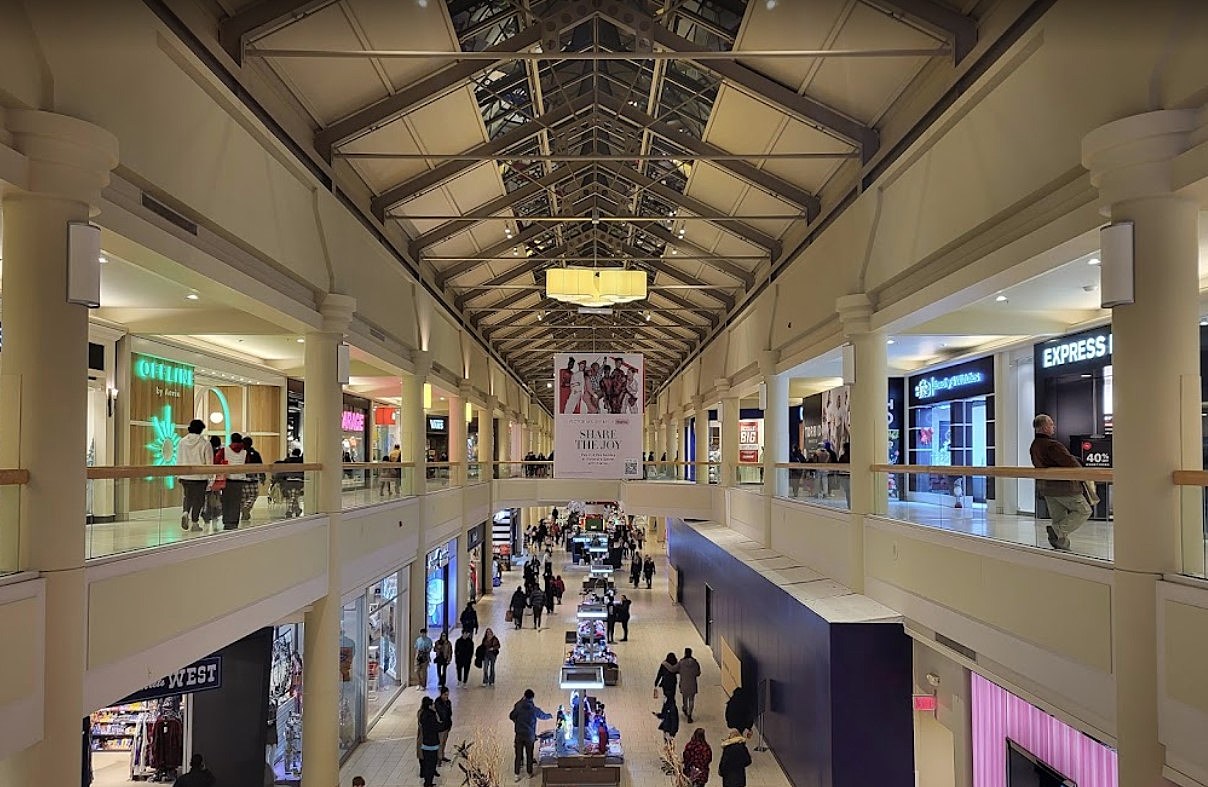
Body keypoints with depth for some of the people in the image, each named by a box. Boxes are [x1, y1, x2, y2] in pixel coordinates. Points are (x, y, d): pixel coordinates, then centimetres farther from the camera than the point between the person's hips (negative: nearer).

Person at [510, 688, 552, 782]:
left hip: (519, 735, 1)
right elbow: (543, 716, 11)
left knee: (518, 755, 8)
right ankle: (530, 773, 25)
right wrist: (550, 716, 33)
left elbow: (511, 716, 2)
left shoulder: (518, 707, -7)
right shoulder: (534, 709, -7)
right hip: (529, 736, -1)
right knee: (529, 755, 14)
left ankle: (517, 775, 11)